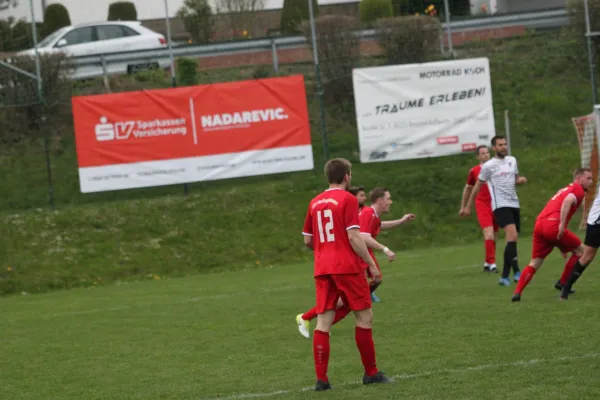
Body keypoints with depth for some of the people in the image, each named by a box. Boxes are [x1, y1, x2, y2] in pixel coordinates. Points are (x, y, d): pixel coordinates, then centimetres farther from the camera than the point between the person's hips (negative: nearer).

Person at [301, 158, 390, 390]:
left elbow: (308, 240, 16)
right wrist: (371, 264, -8)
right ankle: (371, 373, 11)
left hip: (322, 269, 5)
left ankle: (321, 379, -4)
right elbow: (353, 236, -13)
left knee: (323, 323, 1)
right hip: (347, 267, -5)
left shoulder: (315, 203, 12)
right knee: (364, 317, 7)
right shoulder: (347, 199, -6)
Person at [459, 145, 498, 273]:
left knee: (492, 236, 9)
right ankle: (491, 263, -16)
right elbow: (468, 189, 15)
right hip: (482, 205, -3)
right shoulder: (474, 171, 2)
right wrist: (463, 207, 20)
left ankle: (487, 263, 22)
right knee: (489, 235, -17)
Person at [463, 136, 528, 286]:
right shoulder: (488, 166, -4)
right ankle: (516, 272, -25)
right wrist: (468, 207, 8)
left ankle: (505, 276, 17)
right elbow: (477, 186, 4)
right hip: (501, 206, -7)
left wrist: (521, 180, 2)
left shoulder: (512, 160, 13)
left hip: (514, 205, 7)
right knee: (512, 236, -23)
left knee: (512, 240, 8)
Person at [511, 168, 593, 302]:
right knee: (580, 251, 12)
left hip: (539, 225, 8)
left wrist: (562, 245, 37)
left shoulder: (565, 189, 33)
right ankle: (563, 283, 15)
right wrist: (562, 224, -26)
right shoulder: (578, 189, 5)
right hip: (553, 226, -8)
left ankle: (517, 292, -2)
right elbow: (568, 201, -18)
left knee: (535, 263, 13)